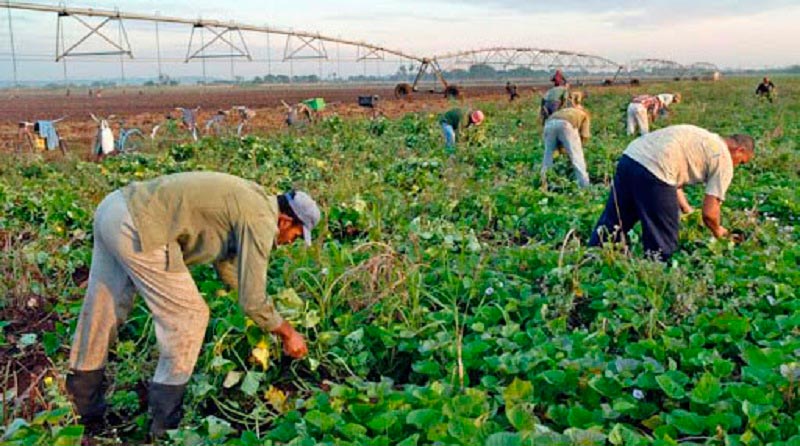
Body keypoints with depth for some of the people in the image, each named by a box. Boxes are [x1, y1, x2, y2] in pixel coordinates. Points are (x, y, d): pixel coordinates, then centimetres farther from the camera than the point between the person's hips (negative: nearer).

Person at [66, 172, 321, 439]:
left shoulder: (248, 199, 20)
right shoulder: (261, 219, -9)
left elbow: (227, 266, 32)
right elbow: (252, 301, -8)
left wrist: (269, 316, 36)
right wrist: (287, 333, 9)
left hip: (113, 208, 10)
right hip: (137, 228, -10)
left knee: (99, 315, 19)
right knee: (189, 318, 1)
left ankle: (84, 414, 35)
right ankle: (164, 424, 12)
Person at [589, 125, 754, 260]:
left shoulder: (703, 139, 31)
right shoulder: (724, 160, 7)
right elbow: (709, 213, 3)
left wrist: (687, 210, 31)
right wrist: (717, 231, 24)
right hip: (653, 170, -8)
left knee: (610, 224, 17)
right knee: (662, 243, 7)